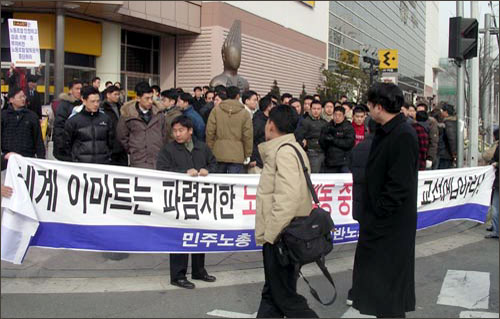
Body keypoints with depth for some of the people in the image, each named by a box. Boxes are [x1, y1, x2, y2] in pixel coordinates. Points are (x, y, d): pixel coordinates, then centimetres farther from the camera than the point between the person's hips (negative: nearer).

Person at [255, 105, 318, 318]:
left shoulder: (285, 151, -16)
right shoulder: (291, 149, 16)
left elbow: (288, 198, -26)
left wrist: (271, 233, -19)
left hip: (281, 238, -10)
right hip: (278, 236, 10)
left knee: (286, 297, -1)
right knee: (271, 295, 15)